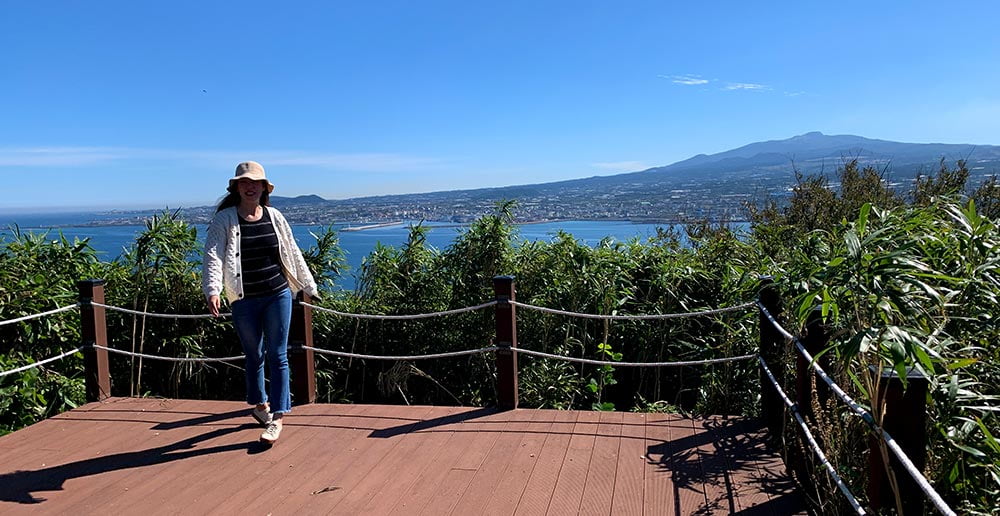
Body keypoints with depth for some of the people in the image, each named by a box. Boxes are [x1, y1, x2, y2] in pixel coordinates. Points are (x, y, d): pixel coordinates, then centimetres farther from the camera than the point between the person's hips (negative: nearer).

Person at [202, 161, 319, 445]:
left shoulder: (275, 217, 6)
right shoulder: (224, 220, -3)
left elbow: (293, 253, 14)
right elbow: (213, 257, -14)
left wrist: (309, 286, 18)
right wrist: (213, 290, -29)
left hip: (278, 296, 1)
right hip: (245, 301, -1)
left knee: (278, 356, 0)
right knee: (254, 356, 13)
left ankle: (277, 418, 4)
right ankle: (260, 404, 36)